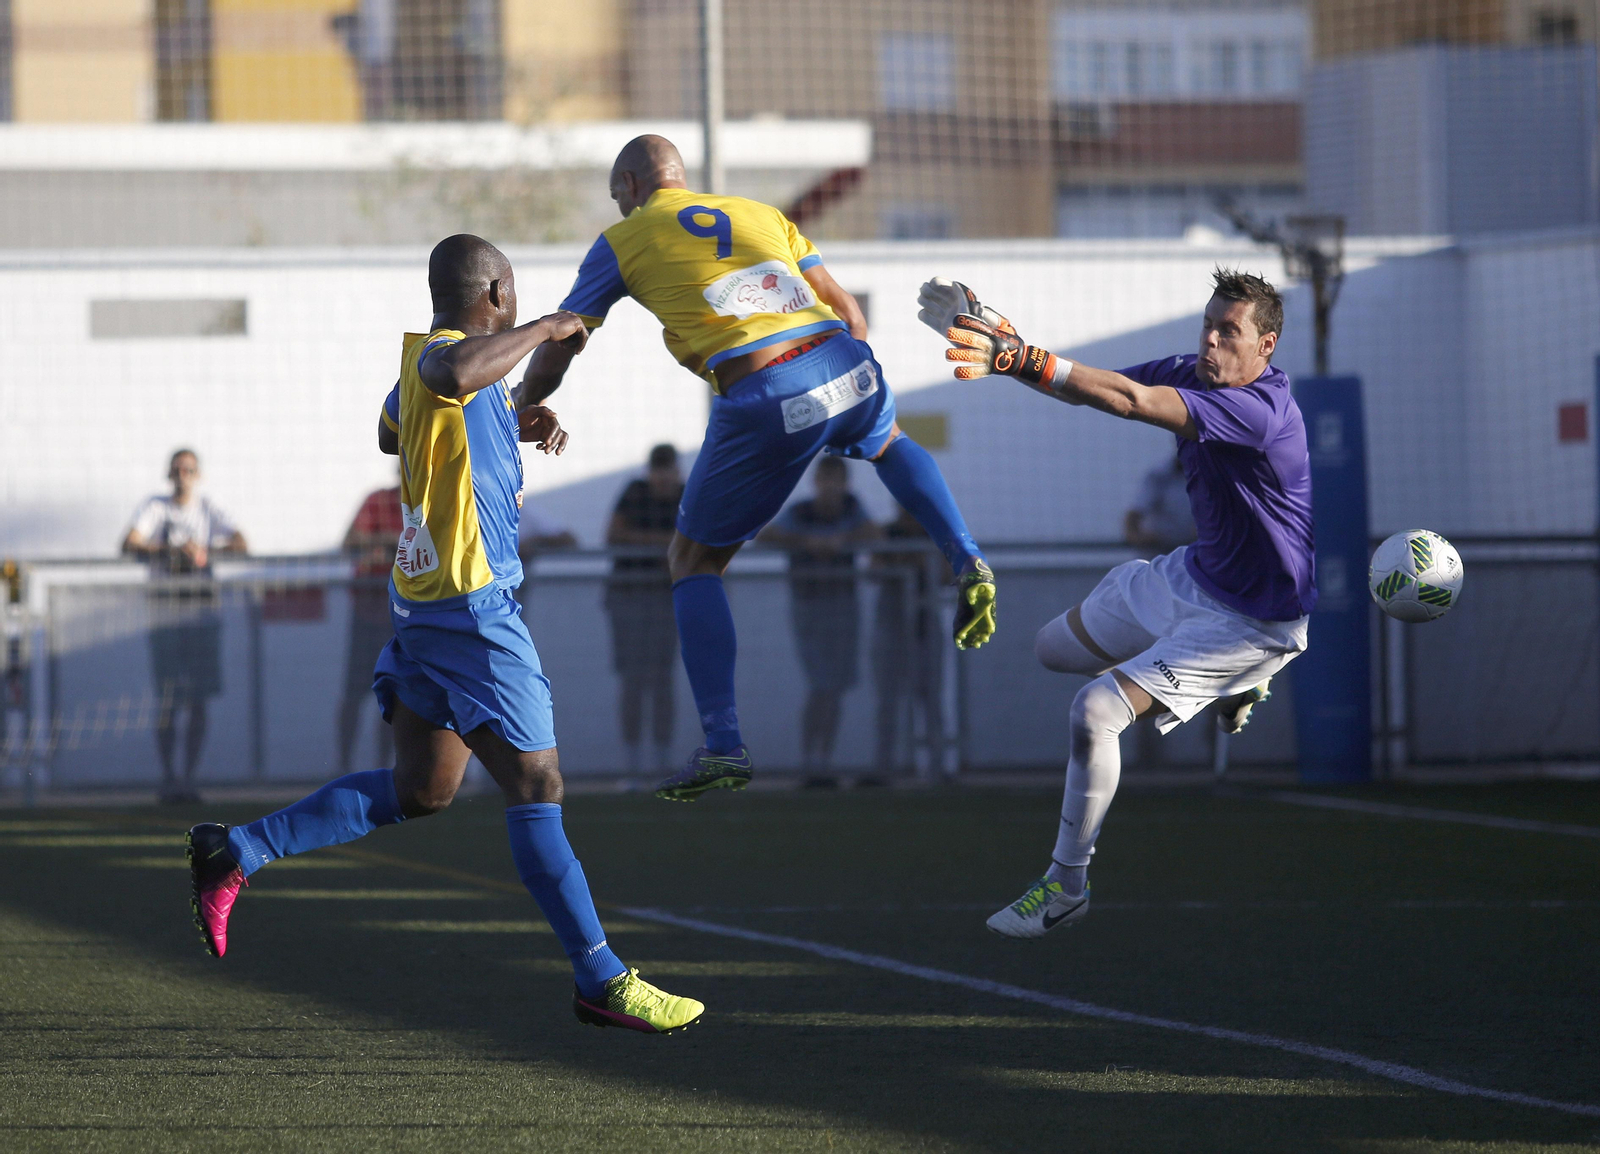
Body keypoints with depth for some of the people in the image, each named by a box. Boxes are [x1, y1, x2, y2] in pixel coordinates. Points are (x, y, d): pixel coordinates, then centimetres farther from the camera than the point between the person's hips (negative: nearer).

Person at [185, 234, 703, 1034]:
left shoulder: (424, 360, 14)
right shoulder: (439, 353, -15)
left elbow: (391, 433, 36)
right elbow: (457, 374, -42)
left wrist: (510, 423, 27)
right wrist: (542, 330, -26)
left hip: (424, 601, 10)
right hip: (472, 608, -10)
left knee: (419, 790, 17)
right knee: (536, 787, -6)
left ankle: (233, 853, 15)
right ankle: (600, 981, -3)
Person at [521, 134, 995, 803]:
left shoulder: (623, 242, 14)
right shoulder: (761, 214, 26)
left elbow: (551, 359, 17)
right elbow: (846, 309, 24)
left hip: (761, 400, -4)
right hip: (844, 368, 5)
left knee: (693, 563, 12)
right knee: (887, 442, 40)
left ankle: (723, 746, 2)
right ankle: (968, 564, 18)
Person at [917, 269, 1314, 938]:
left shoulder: (1258, 408, -32)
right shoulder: (1187, 376, -6)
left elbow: (1130, 400, -44)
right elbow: (1080, 388, -4)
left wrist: (1021, 358, -51)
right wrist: (1001, 341, -21)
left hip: (1253, 621, -9)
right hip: (1194, 575, 9)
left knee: (1096, 711, -21)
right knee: (1056, 648, 23)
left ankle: (1066, 885, -5)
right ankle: (1230, 683, 34)